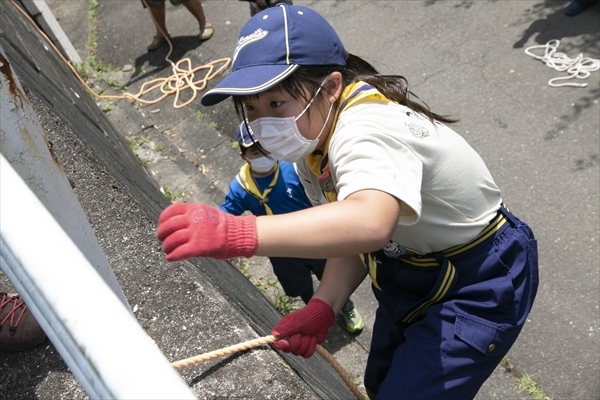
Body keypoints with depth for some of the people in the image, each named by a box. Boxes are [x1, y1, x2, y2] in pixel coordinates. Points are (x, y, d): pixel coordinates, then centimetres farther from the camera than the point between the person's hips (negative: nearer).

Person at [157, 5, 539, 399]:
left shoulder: (366, 130, -36)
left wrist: (234, 233, -64)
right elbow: (348, 233, -5)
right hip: (412, 272, 8)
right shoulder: (312, 139, -7)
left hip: (480, 284, -8)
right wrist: (321, 308, -20)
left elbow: (369, 223, -57)